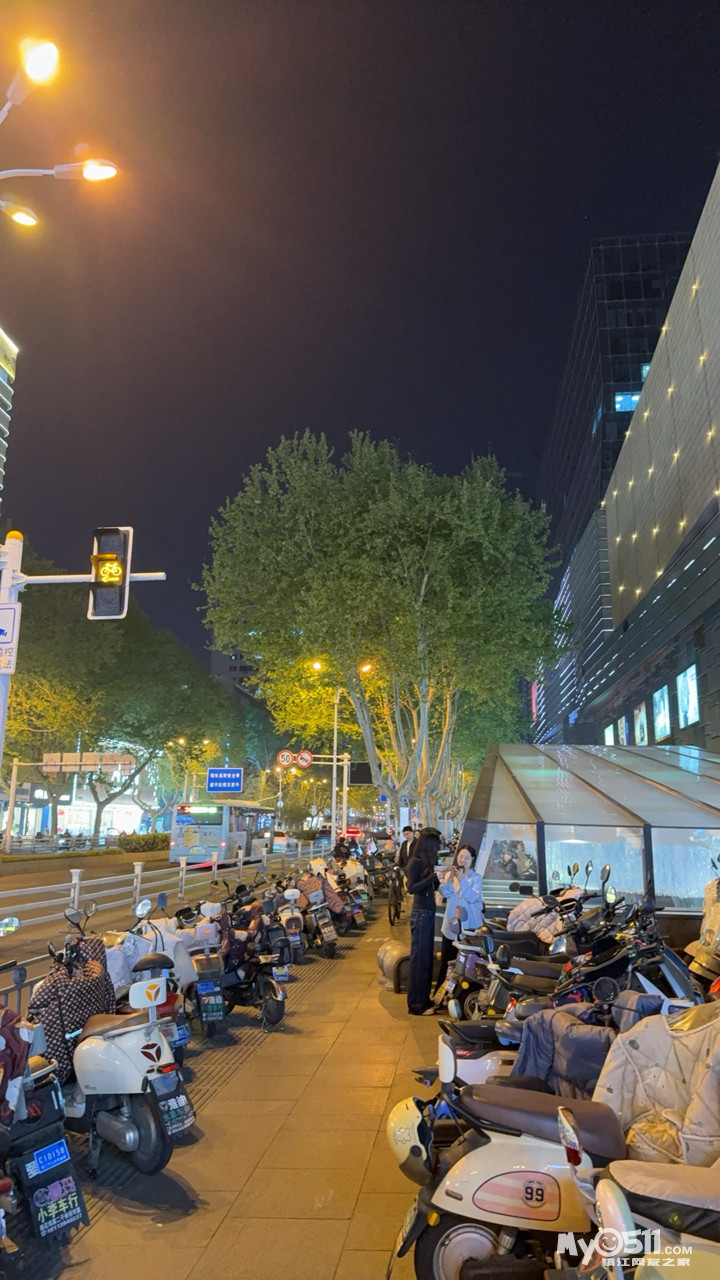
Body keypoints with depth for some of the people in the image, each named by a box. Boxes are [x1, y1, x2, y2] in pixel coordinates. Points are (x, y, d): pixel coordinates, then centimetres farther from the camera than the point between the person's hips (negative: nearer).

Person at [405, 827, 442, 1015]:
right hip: (420, 914, -8)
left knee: (427, 957, 14)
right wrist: (432, 876, -24)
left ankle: (424, 999, 24)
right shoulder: (415, 862, -13)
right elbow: (411, 888, -21)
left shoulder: (427, 861, 10)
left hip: (429, 912, 8)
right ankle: (415, 1004, 4)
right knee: (419, 957, -3)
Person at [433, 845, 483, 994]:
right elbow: (444, 894, -5)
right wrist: (450, 879, -19)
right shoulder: (449, 874, 6)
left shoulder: (476, 877, -3)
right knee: (446, 962, 7)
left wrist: (462, 880, -23)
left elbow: (472, 897, -16)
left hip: (469, 926, -3)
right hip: (451, 925, 3)